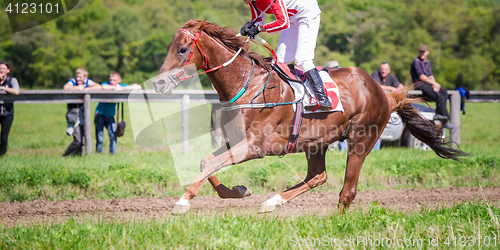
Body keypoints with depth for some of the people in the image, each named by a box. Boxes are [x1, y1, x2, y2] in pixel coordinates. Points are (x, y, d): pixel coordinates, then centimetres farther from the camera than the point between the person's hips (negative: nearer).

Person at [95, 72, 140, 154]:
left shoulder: (121, 86, -3)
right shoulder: (106, 84, -13)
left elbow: (137, 87, -14)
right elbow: (103, 87, -41)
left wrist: (122, 88, -22)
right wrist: (115, 87, -27)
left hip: (110, 116, 3)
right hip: (100, 114, -3)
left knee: (113, 135, -12)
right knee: (99, 138, -7)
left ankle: (112, 154, 0)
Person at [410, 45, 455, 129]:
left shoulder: (427, 62, 19)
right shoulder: (416, 61, -8)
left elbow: (431, 76, 16)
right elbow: (421, 77, -13)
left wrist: (434, 85, -6)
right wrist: (434, 83, -9)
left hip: (428, 84, 8)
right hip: (420, 85, -8)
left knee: (444, 92, -17)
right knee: (439, 97, -24)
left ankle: (438, 114, -21)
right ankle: (445, 121, -19)